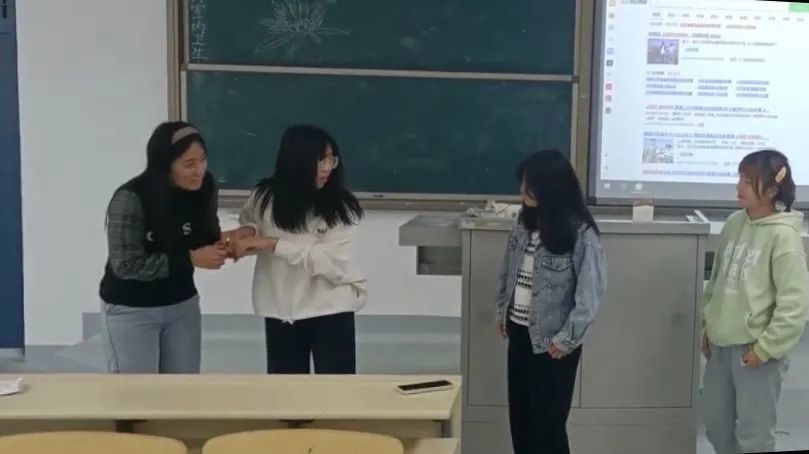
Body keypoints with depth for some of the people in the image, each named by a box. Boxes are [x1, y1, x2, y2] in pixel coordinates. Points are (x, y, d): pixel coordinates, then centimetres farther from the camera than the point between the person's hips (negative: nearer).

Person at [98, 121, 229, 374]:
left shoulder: (203, 188, -9)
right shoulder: (130, 199, -25)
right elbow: (127, 265, -26)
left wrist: (225, 244, -17)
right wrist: (190, 259, -28)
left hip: (181, 303, 5)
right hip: (131, 309, -5)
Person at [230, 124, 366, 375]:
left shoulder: (341, 206, -13)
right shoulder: (266, 197, -4)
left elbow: (329, 258, -23)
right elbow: (249, 221, 17)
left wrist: (272, 244, -26)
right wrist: (247, 232, -8)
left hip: (330, 306, -3)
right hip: (281, 308, 3)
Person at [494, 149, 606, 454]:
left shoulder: (581, 234, -18)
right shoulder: (525, 222, 3)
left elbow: (590, 294, -17)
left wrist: (566, 339, -15)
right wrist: (502, 311, 12)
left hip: (552, 343, -7)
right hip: (519, 334, 7)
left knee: (548, 423, 2)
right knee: (520, 418, 15)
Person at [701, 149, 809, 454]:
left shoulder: (783, 235, -16)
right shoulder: (734, 223, 5)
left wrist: (765, 348, -15)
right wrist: (707, 325, 15)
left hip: (755, 349, -7)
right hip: (722, 344, 7)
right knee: (716, 422, 18)